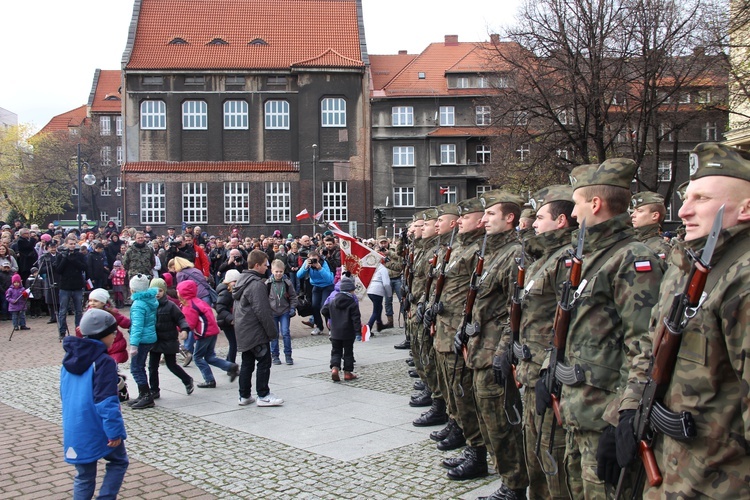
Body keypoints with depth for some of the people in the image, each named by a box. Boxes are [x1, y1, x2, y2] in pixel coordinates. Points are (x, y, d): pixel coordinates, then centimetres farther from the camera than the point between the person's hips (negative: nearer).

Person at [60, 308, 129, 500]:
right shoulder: (104, 362, -17)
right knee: (119, 462, 15)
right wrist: (115, 431, -19)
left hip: (75, 430, 7)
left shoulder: (70, 358, 8)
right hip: (99, 430, -7)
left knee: (84, 476, 15)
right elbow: (106, 401, -22)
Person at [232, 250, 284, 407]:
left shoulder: (241, 281, 13)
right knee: (264, 362, 0)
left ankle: (244, 395, 18)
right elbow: (262, 311, -22)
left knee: (247, 363, 14)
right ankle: (263, 395, 4)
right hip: (256, 332, -9)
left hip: (243, 332, 9)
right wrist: (272, 331, -14)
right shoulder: (256, 284, -19)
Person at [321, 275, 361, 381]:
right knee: (348, 352, 8)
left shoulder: (333, 302, 2)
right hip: (348, 333, -3)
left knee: (336, 351, 11)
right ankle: (348, 372, 11)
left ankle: (334, 368, -11)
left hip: (335, 333, 3)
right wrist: (358, 330, -13)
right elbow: (356, 318, -16)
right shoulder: (352, 303, -11)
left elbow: (324, 311, 9)